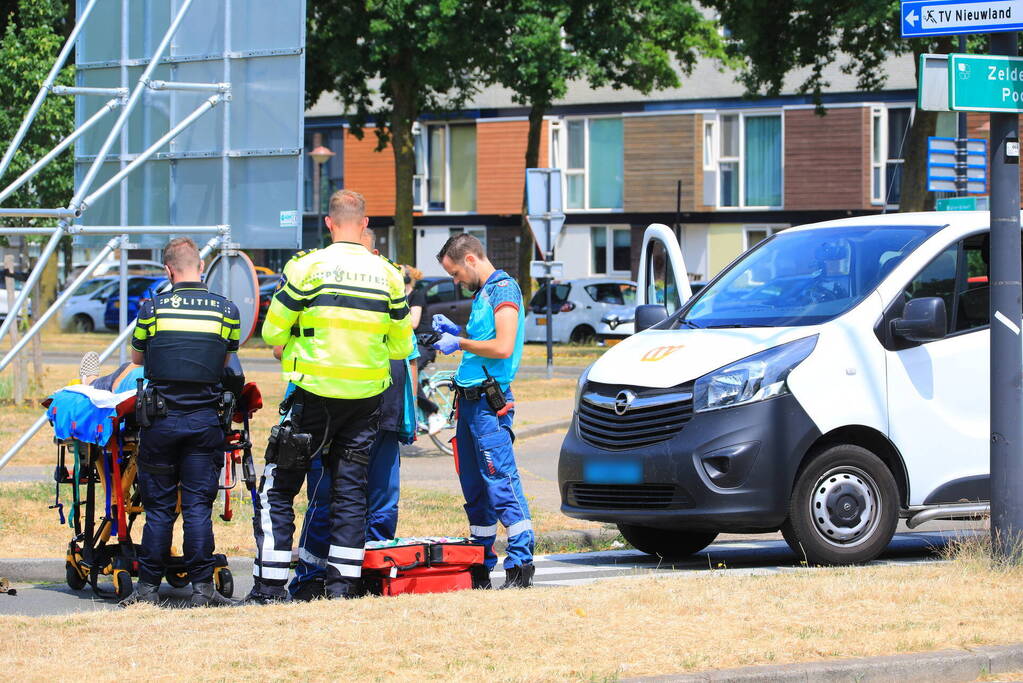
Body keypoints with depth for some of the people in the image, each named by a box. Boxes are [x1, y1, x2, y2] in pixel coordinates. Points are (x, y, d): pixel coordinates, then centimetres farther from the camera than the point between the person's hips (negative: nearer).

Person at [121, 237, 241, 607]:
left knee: (158, 506, 5)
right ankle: (202, 586, 0)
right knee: (198, 505, 3)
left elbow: (136, 358, 12)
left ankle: (149, 586, 7)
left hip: (161, 418, -1)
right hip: (205, 419, 1)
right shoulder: (227, 310, 0)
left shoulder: (152, 308, -3)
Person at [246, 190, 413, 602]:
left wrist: (288, 345, 17)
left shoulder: (306, 267, -9)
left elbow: (273, 332, -5)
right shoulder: (388, 276, 2)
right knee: (350, 491, 11)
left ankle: (270, 586, 0)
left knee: (277, 491, 5)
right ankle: (343, 585, 8)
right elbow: (401, 347, 9)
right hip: (366, 398, 3)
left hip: (313, 396, -3)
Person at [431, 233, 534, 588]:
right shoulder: (482, 292, 19)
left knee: (501, 480, -12)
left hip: (490, 402, -10)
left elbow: (502, 347, -20)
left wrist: (460, 343, -10)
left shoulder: (503, 289, -10)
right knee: (474, 486, 11)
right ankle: (481, 563, 15)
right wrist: (455, 330, 15)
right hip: (469, 399, 10)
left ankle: (521, 562, -12)